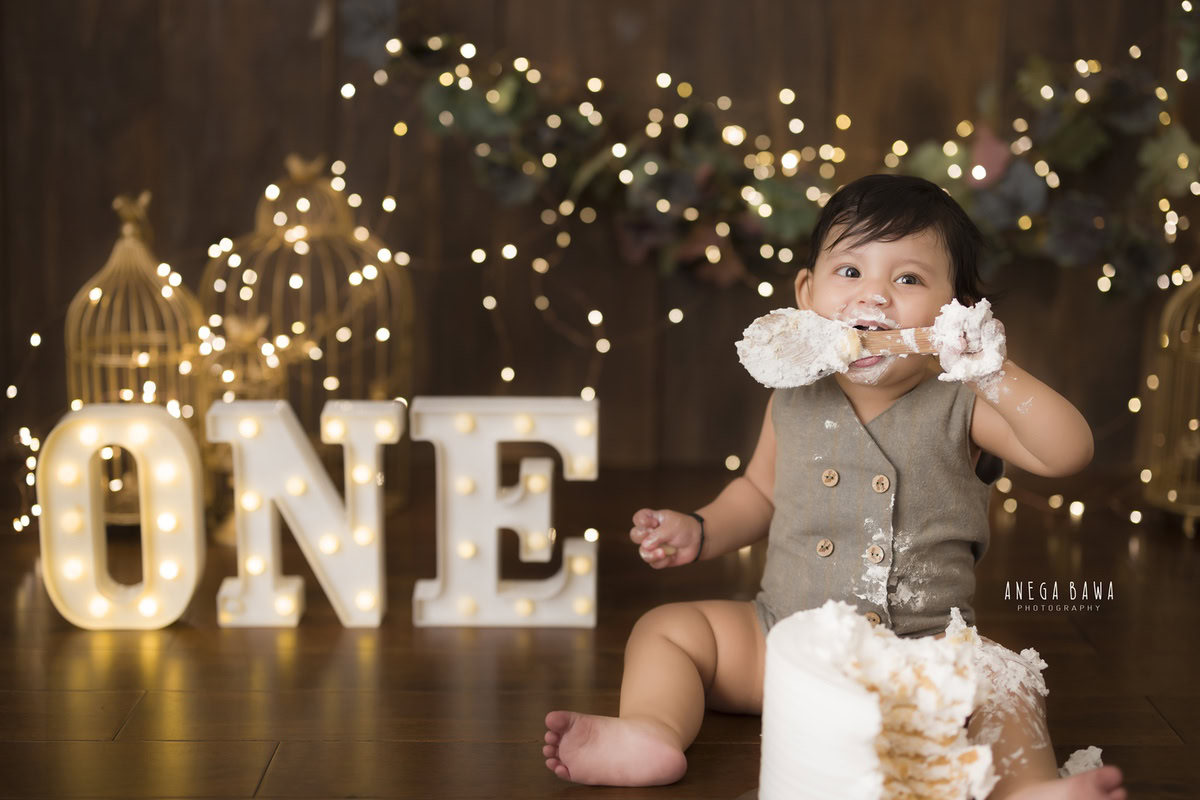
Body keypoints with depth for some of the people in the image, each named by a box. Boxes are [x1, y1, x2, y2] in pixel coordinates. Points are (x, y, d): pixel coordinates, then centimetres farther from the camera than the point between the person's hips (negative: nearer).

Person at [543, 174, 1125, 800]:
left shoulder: (957, 409, -7)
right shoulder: (795, 403, 3)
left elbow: (1068, 453, -19)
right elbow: (761, 490, 21)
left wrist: (998, 376, -30)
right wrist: (699, 531, 4)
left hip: (921, 651, -3)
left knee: (998, 680, -31)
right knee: (667, 628, -8)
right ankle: (652, 731, -31)